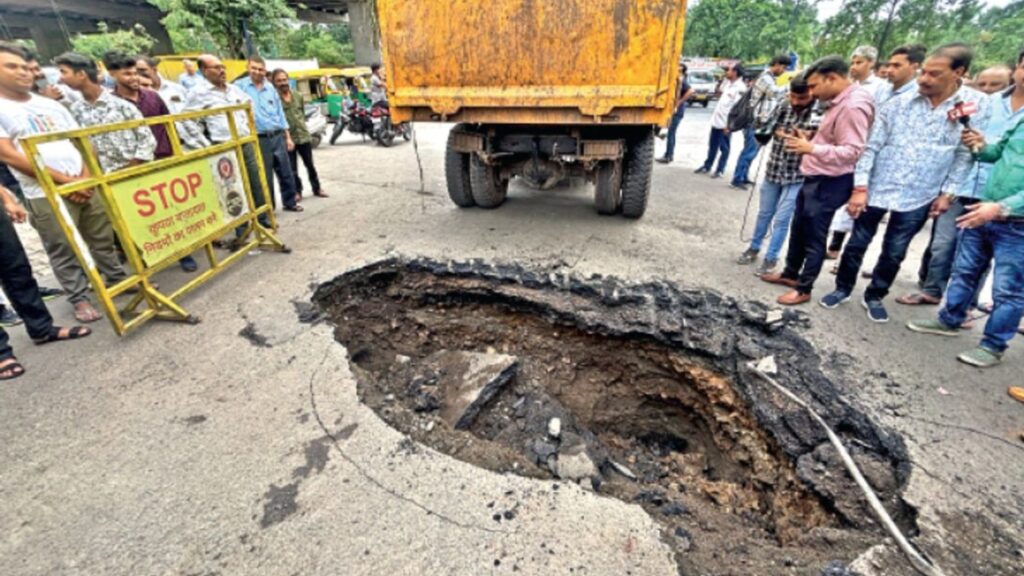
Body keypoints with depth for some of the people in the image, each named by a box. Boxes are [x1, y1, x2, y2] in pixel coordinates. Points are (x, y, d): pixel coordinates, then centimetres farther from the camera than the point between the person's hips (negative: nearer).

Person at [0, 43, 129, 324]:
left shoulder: (51, 105, 14)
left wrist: (84, 176, -5)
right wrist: (64, 180, -14)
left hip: (85, 184, 4)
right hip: (44, 194, -4)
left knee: (103, 238, 10)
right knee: (63, 250, 3)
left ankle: (119, 278, 24)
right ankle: (79, 298, 13)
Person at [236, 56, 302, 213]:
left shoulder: (270, 88, 11)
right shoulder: (240, 86, -1)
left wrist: (288, 137, 10)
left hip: (278, 136, 4)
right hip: (259, 139, -3)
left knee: (286, 173, 8)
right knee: (265, 176, 3)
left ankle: (290, 202, 23)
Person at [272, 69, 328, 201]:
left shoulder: (298, 95, 5)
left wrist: (301, 125, 13)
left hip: (304, 136, 4)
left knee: (310, 165, 14)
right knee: (292, 168, 7)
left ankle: (316, 188, 26)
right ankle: (297, 191, 20)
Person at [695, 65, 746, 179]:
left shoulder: (740, 87, -15)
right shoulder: (728, 83, 11)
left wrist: (729, 124, -22)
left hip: (726, 123, -8)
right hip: (716, 120, 8)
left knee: (724, 148, 2)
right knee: (712, 146, 16)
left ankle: (720, 170, 8)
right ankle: (707, 166, 27)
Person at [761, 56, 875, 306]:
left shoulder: (853, 106, -21)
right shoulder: (839, 101, 11)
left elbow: (852, 151, -26)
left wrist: (811, 148, -33)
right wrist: (809, 139, 7)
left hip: (829, 183, -10)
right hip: (815, 178, 10)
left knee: (814, 238, 0)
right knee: (798, 229, 19)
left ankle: (803, 289, 13)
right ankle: (790, 274, 35)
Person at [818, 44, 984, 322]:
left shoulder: (976, 105, -4)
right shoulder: (898, 103, -6)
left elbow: (966, 154, 3)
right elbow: (871, 146, -5)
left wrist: (947, 192, -1)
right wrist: (860, 187, -10)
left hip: (918, 199, 0)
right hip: (877, 188, 0)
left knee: (894, 253, 11)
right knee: (857, 243, 10)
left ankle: (874, 296, 30)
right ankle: (843, 289, 29)